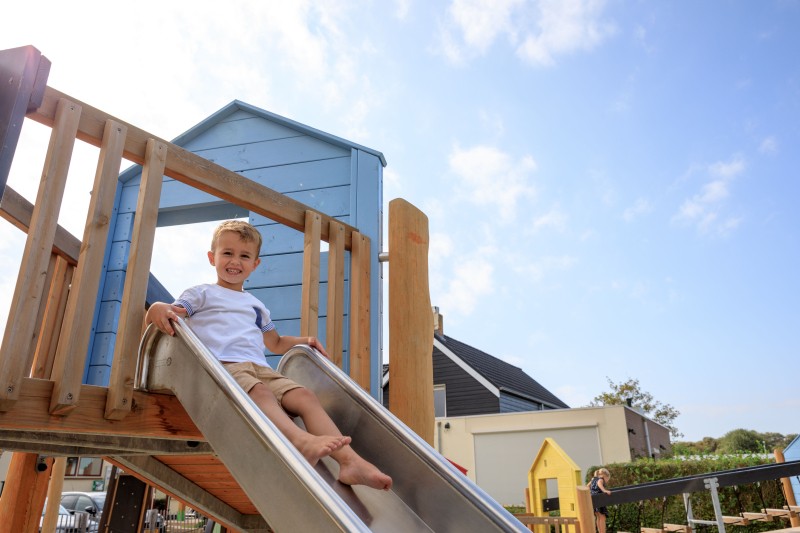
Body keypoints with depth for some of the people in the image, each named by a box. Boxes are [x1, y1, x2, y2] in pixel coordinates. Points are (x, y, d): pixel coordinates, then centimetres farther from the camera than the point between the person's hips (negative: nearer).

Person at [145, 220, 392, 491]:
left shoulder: (255, 305, 34)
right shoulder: (201, 294, 20)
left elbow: (275, 343, 43)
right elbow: (169, 315, 7)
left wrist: (304, 341, 23)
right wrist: (159, 308, -19)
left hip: (260, 368, 5)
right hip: (221, 365, -5)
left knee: (304, 396, -21)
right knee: (258, 392, -37)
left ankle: (349, 460, -36)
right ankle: (302, 440, -63)